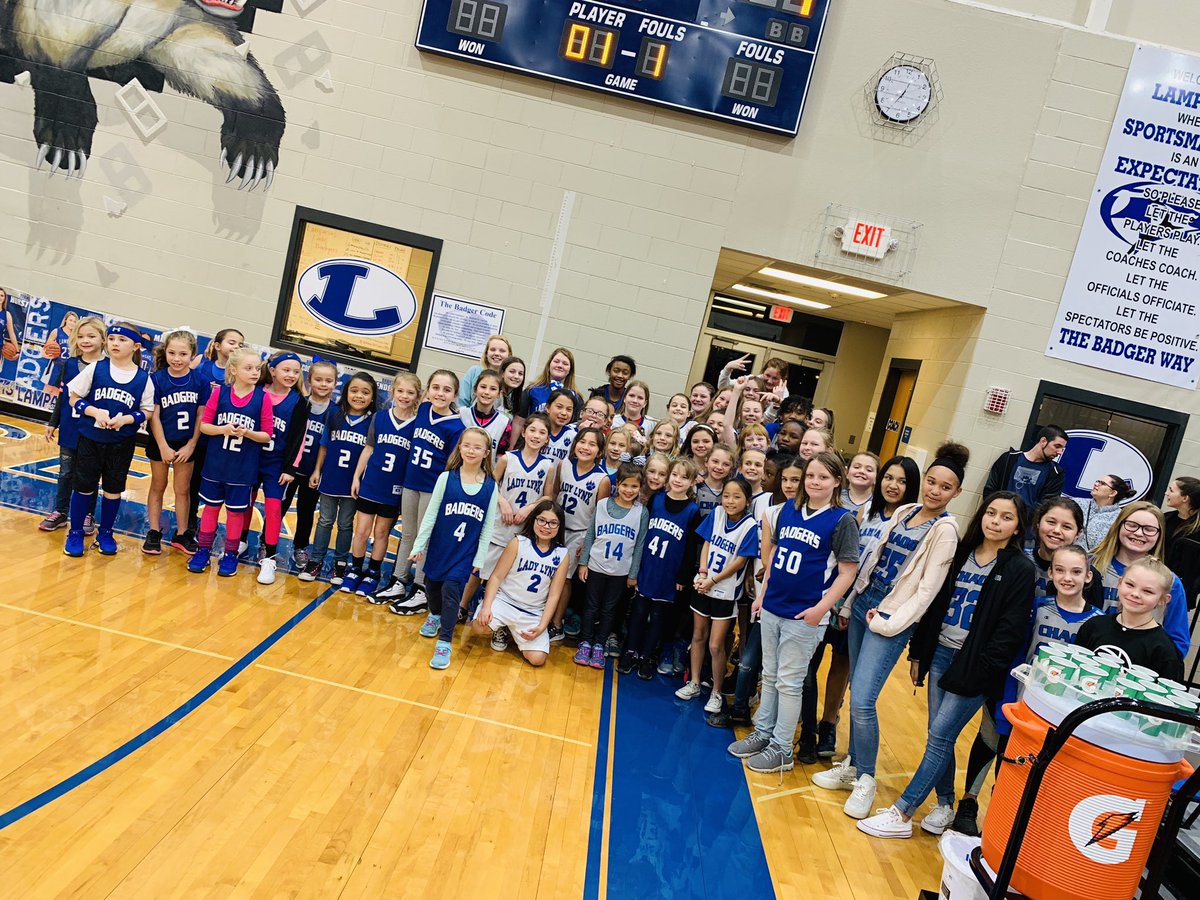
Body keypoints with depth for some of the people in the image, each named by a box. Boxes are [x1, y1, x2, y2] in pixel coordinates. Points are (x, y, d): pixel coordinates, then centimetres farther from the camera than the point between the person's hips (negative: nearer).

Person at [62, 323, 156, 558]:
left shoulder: (143, 379, -4)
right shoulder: (95, 368, -4)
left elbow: (147, 412, 1)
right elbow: (74, 399, 0)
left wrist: (126, 419, -16)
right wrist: (95, 412, -17)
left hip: (122, 443, 1)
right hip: (90, 438, 0)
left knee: (114, 488, 10)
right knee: (84, 485, 7)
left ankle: (105, 533, 27)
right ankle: (75, 532, 22)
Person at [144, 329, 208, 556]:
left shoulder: (200, 381, -9)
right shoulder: (157, 378, -12)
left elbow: (201, 416, -5)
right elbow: (154, 415, -11)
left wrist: (191, 446, -7)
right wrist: (164, 447, -13)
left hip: (186, 444, 1)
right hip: (161, 442, -1)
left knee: (183, 489, 11)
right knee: (158, 487, 12)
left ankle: (181, 534, 23)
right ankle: (154, 533, 21)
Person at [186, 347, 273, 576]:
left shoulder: (263, 398, -8)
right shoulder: (220, 392, -4)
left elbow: (267, 435, -5)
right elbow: (204, 425, -2)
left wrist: (247, 433, -22)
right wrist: (224, 429, -19)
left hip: (243, 467, -1)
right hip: (215, 462, 1)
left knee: (236, 511, 8)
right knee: (211, 506, 12)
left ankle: (230, 555, 22)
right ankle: (203, 551, 26)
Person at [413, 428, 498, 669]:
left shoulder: (490, 486, -6)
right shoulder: (446, 478, -6)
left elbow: (488, 526, -1)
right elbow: (431, 513, -3)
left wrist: (479, 557, -1)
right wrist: (419, 545, -4)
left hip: (466, 552, -2)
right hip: (439, 546, 2)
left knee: (451, 591, -10)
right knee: (432, 584, 17)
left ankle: (444, 643, 1)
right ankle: (435, 616, 48)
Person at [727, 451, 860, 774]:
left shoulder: (842, 520, -11)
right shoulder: (788, 509, 4)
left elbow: (847, 571, -12)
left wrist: (821, 608, -18)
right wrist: (763, 591, 12)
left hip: (804, 615, -5)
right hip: (772, 607, 5)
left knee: (788, 682, 5)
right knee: (769, 675, 17)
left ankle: (781, 749, 18)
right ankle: (762, 733, 31)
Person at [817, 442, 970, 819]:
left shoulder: (945, 530, -11)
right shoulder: (903, 512, 8)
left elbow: (928, 587, -14)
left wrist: (889, 622, -15)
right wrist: (851, 603, 14)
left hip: (891, 619, -7)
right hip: (863, 604, 7)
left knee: (862, 700, -11)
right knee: (856, 694, 13)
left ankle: (865, 779, 7)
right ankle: (851, 766, 27)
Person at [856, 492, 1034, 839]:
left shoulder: (1020, 569, -8)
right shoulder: (961, 552, 7)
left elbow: (1012, 630, -11)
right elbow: (935, 604, 12)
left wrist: (981, 670, -16)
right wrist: (918, 652, 12)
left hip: (975, 666, -5)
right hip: (941, 652, 6)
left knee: (940, 738, -4)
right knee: (939, 736, 11)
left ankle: (901, 814, 2)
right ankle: (945, 805, 27)